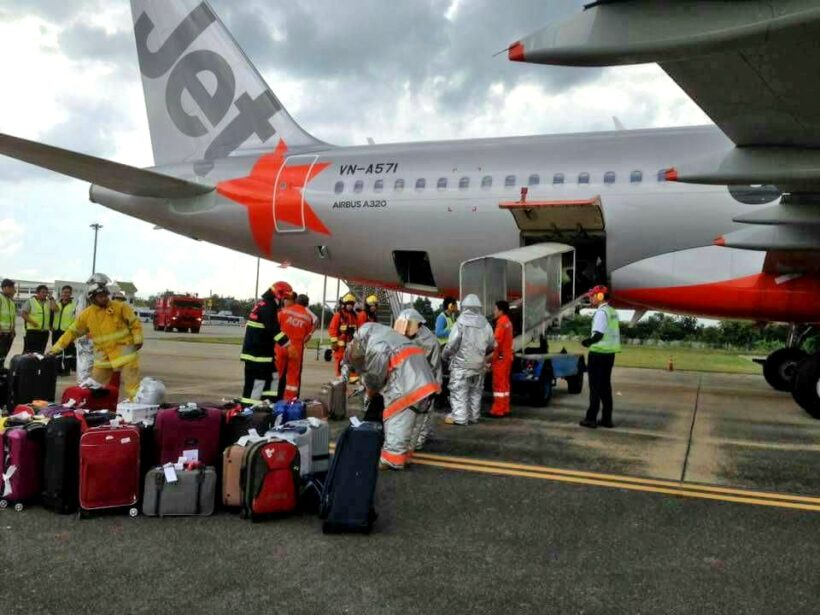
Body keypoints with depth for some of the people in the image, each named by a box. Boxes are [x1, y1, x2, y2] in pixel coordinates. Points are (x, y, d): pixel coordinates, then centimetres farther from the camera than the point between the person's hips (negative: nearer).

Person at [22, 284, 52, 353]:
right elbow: (23, 314, -4)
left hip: (45, 332, 4)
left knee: (40, 352, 10)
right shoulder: (30, 301, 2)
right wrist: (32, 322, -16)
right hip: (32, 331, -4)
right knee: (28, 351, -6)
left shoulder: (49, 302, 10)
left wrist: (51, 299, -5)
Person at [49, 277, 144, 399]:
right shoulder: (86, 314, 3)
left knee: (132, 384, -7)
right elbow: (72, 332, 9)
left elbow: (135, 323, 1)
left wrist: (137, 340, -7)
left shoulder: (120, 307, -4)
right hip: (103, 356, 4)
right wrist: (56, 348, 9)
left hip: (124, 352, -4)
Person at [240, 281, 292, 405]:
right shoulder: (267, 306, -16)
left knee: (272, 375, 16)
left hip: (262, 350, 11)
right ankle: (248, 407, -9)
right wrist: (288, 344, -24)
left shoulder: (265, 304, 18)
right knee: (257, 380, -10)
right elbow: (274, 330, -24)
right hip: (257, 352, -11)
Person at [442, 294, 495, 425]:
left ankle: (459, 417, -3)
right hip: (479, 364, 5)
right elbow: (492, 345, 11)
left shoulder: (461, 322, -12)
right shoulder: (485, 324, 4)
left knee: (459, 391, -1)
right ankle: (474, 416, 18)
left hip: (461, 363, -5)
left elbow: (452, 343, -14)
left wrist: (445, 355, 2)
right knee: (475, 391, 14)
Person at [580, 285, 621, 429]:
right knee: (606, 386, 13)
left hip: (598, 354, -8)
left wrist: (588, 342, -6)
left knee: (595, 387, -3)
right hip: (610, 353, 8)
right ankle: (607, 419, 16)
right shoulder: (613, 312, 14)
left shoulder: (601, 312, -15)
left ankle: (591, 418, -1)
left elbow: (598, 334, -22)